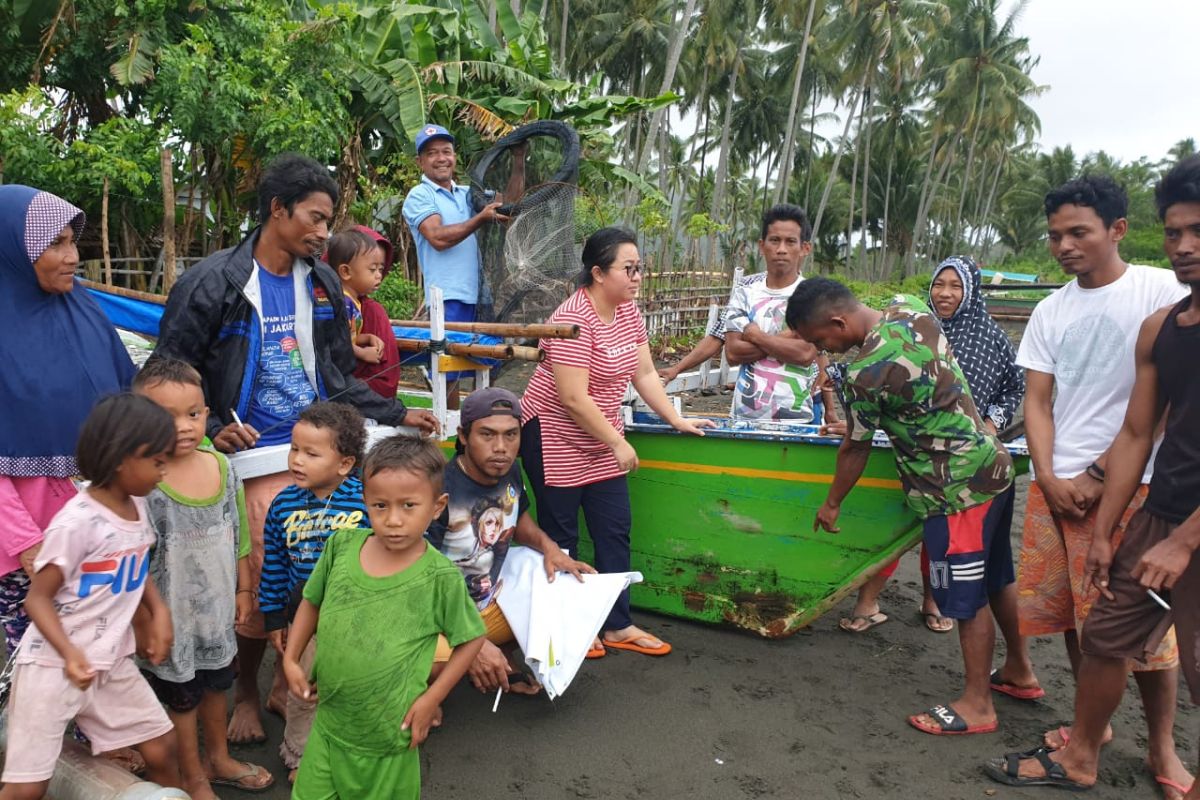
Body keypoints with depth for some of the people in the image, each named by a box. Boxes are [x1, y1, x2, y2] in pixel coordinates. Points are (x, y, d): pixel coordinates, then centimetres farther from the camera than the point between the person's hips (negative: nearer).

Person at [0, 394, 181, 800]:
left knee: (161, 745, 12)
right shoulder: (77, 522, -23)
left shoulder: (138, 505, 1)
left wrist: (158, 611, 1)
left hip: (112, 662, 7)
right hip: (51, 665, -7)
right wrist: (70, 653, -30)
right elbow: (37, 598, -17)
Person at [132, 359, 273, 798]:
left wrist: (244, 588, 10)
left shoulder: (221, 465, -6)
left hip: (217, 607, 5)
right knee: (181, 696, 14)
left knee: (215, 682, 23)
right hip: (172, 614, -5)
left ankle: (218, 759, 46)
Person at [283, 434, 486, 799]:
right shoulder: (341, 546, -9)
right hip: (328, 724, 4)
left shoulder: (440, 577, -20)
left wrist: (431, 699, -10)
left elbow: (471, 638, -7)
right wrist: (291, 659, 2)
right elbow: (312, 601, 9)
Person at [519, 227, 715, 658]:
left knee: (615, 531, 8)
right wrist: (618, 444, -19)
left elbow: (645, 373, 8)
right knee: (561, 538, 4)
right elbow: (574, 399, -26)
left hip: (600, 440, 8)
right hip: (554, 437, -8)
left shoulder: (628, 310, 3)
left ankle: (618, 626, 19)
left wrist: (677, 419, 4)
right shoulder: (574, 320, -24)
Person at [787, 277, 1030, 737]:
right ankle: (1018, 668, 40)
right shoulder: (909, 307, -1)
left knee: (967, 596, 4)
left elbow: (855, 449, -11)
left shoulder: (867, 372, -25)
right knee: (995, 578, 23)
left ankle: (977, 704, 19)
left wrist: (832, 504, 4)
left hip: (958, 487, -9)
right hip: (991, 463, 9)